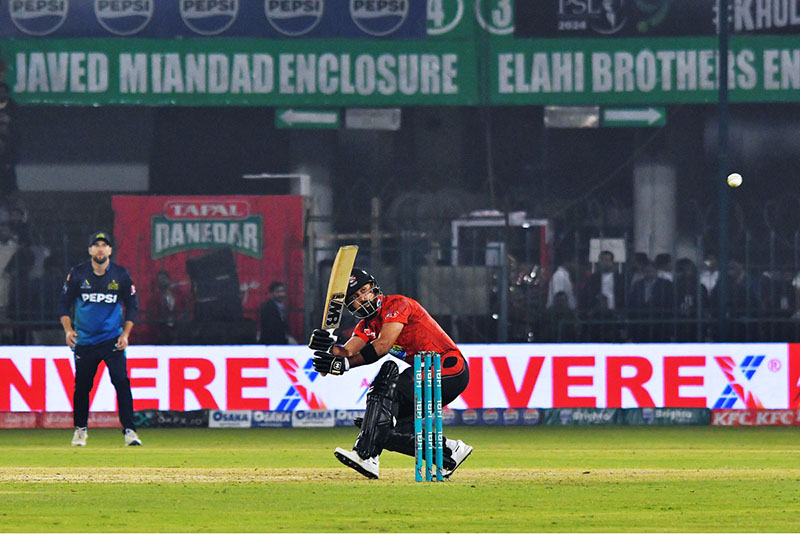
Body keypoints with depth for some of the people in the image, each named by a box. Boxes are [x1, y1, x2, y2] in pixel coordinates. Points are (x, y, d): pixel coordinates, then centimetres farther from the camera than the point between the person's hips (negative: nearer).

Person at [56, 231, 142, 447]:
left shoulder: (121, 275, 0)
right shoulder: (78, 274, -1)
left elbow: (132, 306, 7)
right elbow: (64, 303, 5)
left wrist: (125, 334, -5)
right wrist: (68, 329, -9)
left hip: (113, 340, -1)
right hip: (85, 340, 1)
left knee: (121, 382, -12)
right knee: (82, 386, 5)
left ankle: (129, 431, -11)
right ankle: (80, 429, 23)